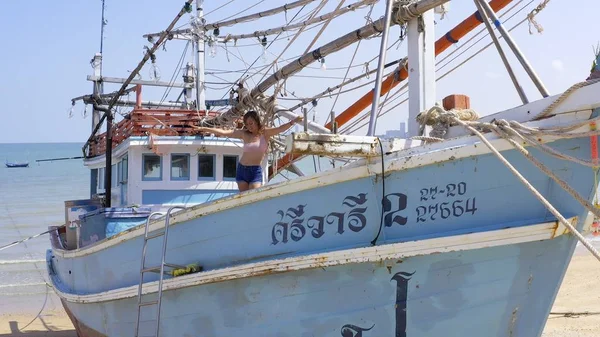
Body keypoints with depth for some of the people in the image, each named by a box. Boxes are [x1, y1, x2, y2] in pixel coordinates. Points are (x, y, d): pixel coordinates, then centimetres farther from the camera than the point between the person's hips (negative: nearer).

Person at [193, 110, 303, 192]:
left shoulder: (265, 132, -2)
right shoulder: (244, 134, 3)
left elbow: (280, 129, -17)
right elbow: (223, 132, 2)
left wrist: (292, 122, -35)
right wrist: (204, 129, 0)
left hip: (256, 171, -3)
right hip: (241, 169, 3)